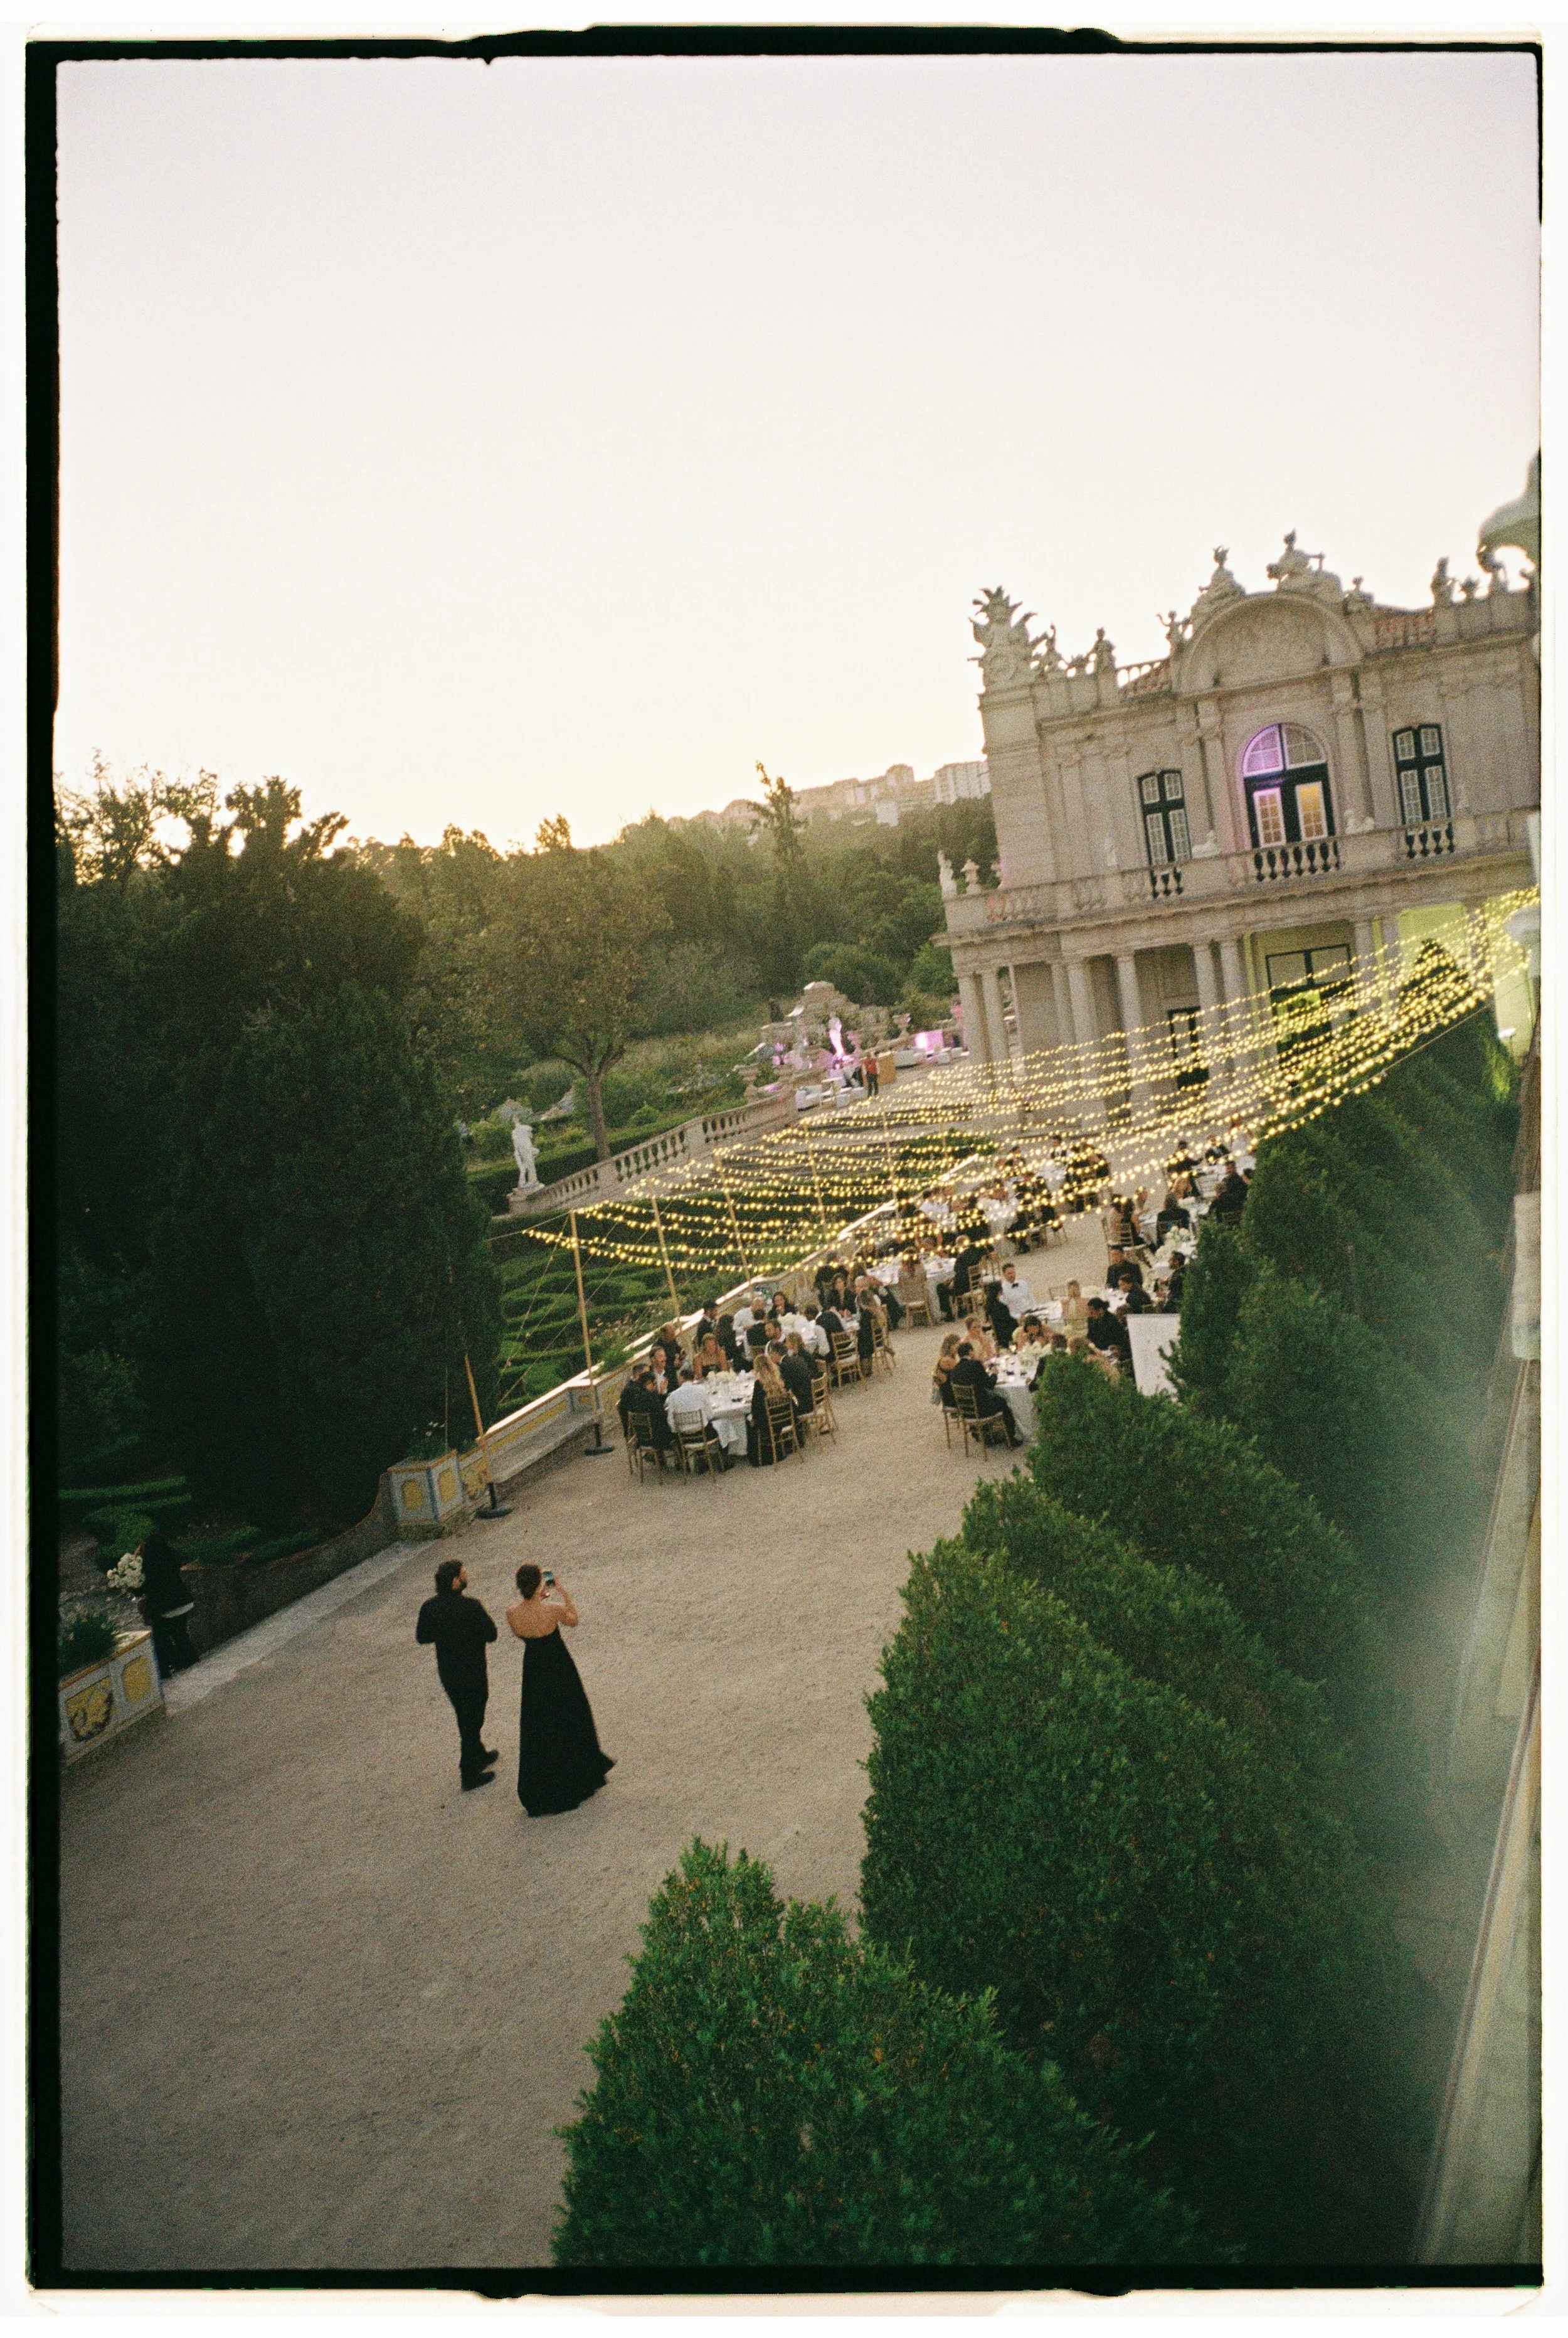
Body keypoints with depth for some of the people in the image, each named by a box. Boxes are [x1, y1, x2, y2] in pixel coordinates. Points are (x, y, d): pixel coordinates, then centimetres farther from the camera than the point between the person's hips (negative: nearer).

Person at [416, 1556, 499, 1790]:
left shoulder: (429, 1608, -11)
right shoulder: (471, 1607, -27)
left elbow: (422, 1637, 2)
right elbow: (491, 1635, -17)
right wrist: (484, 1614, -1)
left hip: (446, 1672, 6)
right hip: (472, 1673, -6)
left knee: (466, 1718, 26)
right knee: (472, 1720, 11)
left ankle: (479, 1756, 46)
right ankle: (469, 1773, 20)